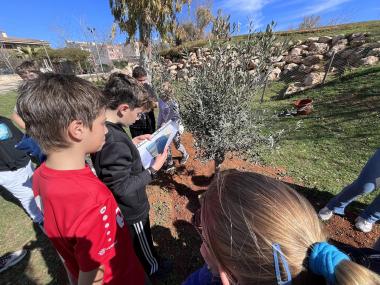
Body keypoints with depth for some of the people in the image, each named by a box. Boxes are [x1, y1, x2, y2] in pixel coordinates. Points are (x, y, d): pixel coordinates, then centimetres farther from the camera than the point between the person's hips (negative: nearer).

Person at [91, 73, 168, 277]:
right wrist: (153, 170, -22)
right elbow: (123, 188, -30)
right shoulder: (114, 142, -38)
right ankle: (152, 268, 54)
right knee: (142, 244, 25)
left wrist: (131, 143, -3)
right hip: (131, 210, -8)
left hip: (122, 208, 8)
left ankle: (144, 265, 62)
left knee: (131, 244, 34)